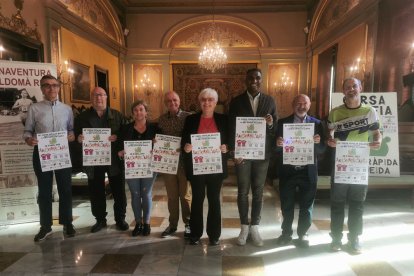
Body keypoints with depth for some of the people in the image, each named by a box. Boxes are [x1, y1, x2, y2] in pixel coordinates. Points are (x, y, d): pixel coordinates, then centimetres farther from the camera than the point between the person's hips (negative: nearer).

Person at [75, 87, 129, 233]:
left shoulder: (117, 115, 4)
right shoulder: (82, 117, 8)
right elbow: (75, 134, 6)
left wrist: (117, 137, -19)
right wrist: (79, 138, -16)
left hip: (114, 160, -1)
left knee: (119, 191, 6)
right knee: (96, 192, 11)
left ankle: (120, 219, 23)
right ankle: (100, 220, 29)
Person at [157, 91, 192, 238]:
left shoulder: (188, 117, -5)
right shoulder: (162, 119, 7)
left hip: (184, 161, -3)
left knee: (185, 194, 7)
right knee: (171, 195, 14)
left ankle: (188, 224, 23)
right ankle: (172, 224, 29)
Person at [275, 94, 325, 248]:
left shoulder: (316, 124, 3)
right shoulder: (282, 123, 1)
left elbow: (322, 149, 0)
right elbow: (277, 147, -2)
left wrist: (317, 142, -22)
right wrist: (278, 144, -24)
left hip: (308, 171, 1)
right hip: (287, 170, 0)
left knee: (306, 205, 12)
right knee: (286, 205, 12)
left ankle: (302, 234, 31)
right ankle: (286, 233, 31)